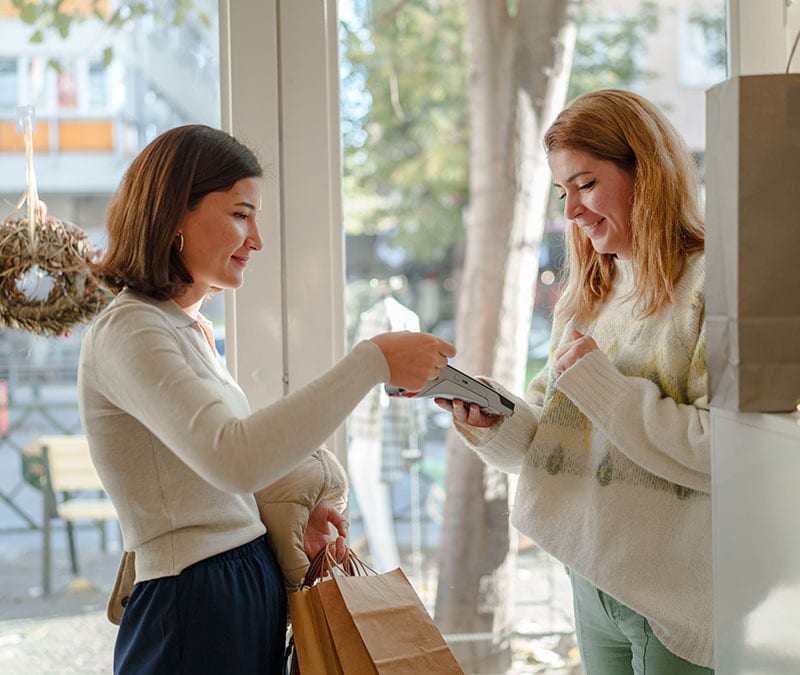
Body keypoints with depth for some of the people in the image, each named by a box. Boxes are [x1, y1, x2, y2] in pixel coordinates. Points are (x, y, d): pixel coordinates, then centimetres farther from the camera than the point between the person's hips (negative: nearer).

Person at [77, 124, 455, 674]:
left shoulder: (191, 328, 15)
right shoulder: (127, 333, -16)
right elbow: (233, 458, -33)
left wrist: (291, 511, 4)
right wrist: (371, 362, -32)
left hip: (254, 587, 9)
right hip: (195, 607, -9)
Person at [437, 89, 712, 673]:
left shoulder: (714, 285, -13)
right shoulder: (588, 297, 13)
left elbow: (726, 453, -22)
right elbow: (550, 438, 11)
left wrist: (597, 380, -19)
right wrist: (492, 419, -9)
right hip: (594, 585, 7)